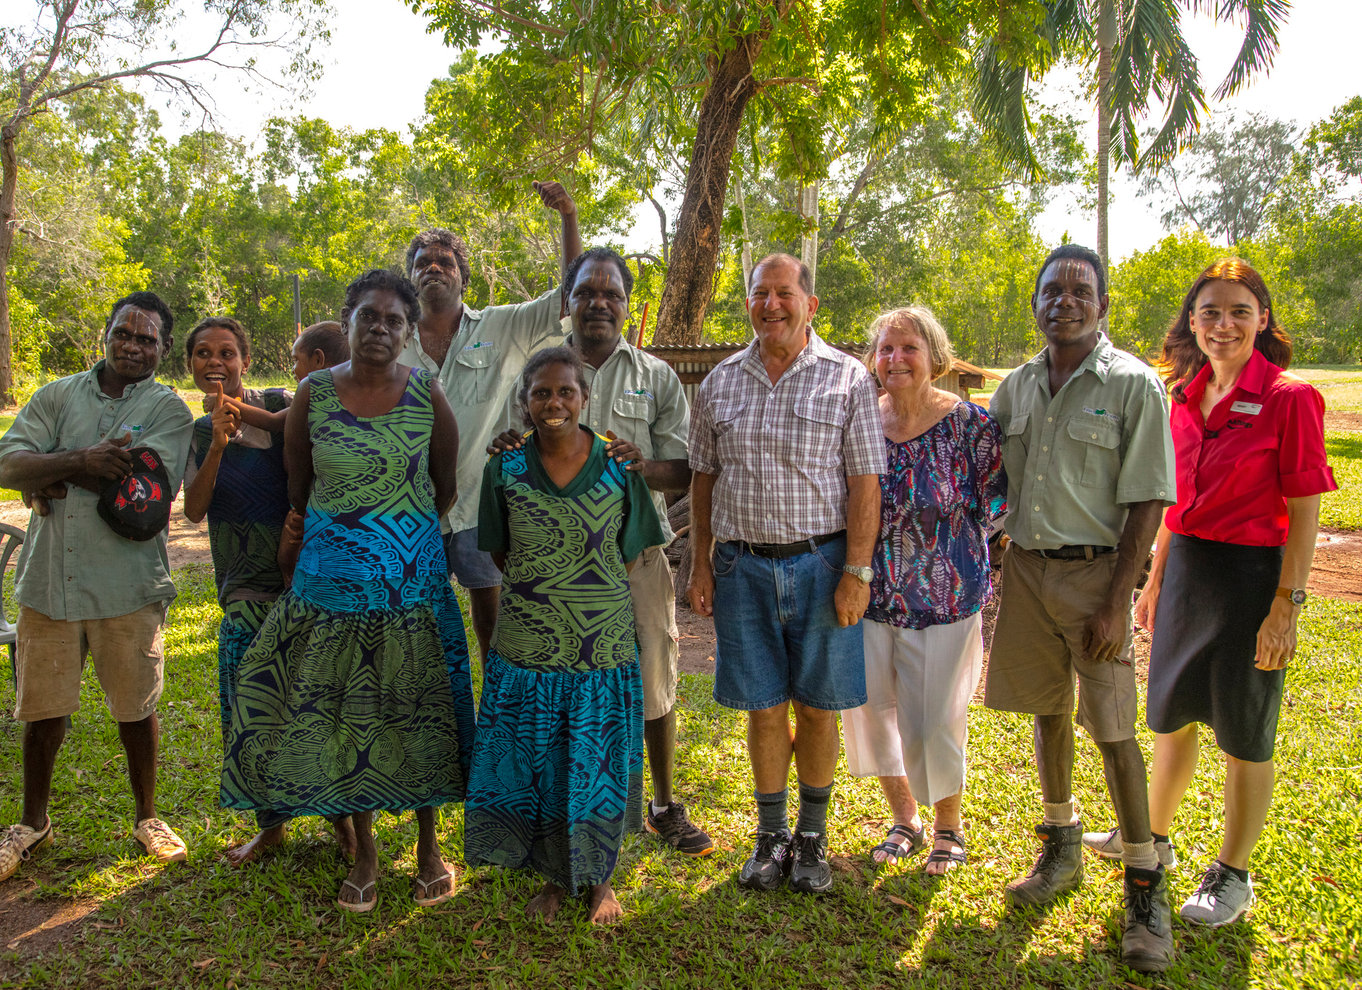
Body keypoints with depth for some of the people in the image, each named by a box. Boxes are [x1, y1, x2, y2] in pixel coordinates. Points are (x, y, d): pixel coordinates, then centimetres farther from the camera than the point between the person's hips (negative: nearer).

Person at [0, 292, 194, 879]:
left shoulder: (169, 409, -1)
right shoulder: (57, 396, 8)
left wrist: (54, 473, -9)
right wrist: (83, 461, -21)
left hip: (127, 584, -2)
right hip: (48, 580, 3)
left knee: (136, 708, 8)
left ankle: (146, 816, 29)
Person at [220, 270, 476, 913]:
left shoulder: (426, 395, -3)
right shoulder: (314, 394, -1)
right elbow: (296, 491, 8)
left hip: (413, 581, -1)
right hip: (332, 581, 1)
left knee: (417, 713, 7)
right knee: (342, 716, 7)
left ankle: (429, 846, 25)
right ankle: (364, 852, 25)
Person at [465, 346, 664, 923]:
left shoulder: (618, 467, -4)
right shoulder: (505, 468, -1)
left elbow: (631, 553, 5)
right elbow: (499, 553, 9)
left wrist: (591, 596, 3)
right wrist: (536, 595, 4)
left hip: (602, 652, -1)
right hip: (525, 652, 1)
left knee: (598, 766, 10)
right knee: (535, 767, 11)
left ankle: (599, 879, 32)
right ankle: (554, 878, 33)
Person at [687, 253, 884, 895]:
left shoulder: (847, 379, -1)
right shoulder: (721, 383, 8)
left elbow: (865, 483, -4)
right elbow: (703, 479, 11)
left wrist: (856, 572, -11)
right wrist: (700, 566, 6)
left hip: (821, 564, -2)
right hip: (742, 565, 2)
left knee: (816, 708, 7)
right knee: (764, 708, 8)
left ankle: (813, 835, 25)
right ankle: (772, 834, 25)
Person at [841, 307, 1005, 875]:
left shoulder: (967, 423, -9)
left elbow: (997, 504, -2)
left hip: (943, 599, -4)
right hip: (869, 596, 4)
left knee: (934, 719, 4)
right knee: (867, 707, 11)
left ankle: (948, 827, 32)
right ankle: (904, 819, 35)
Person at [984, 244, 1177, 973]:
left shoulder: (1133, 386, -8)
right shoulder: (1015, 387, 8)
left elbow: (1146, 504, -11)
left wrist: (1115, 603, -15)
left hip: (1092, 571, -5)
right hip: (1024, 566, 5)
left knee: (1113, 730, -2)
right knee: (1047, 712, 15)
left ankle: (1145, 886, 14)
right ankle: (1062, 850, 33)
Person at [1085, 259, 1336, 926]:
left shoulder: (1288, 398, -12)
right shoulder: (1187, 398, 7)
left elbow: (1304, 513, -12)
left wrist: (1286, 605, -15)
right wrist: (1156, 580, 15)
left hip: (1251, 576, -6)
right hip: (1185, 570, 6)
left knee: (1243, 737, 8)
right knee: (1171, 717, 19)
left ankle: (1232, 876, 25)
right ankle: (1154, 836, 39)